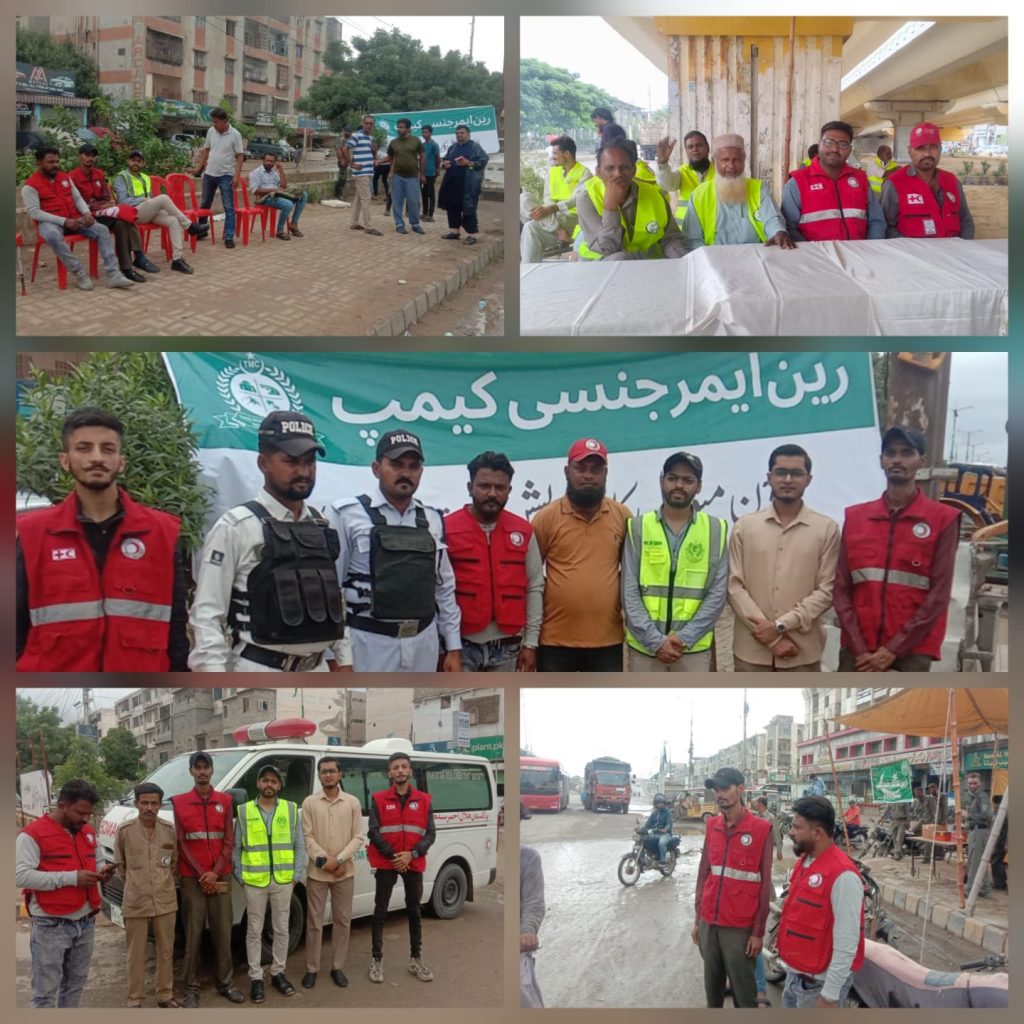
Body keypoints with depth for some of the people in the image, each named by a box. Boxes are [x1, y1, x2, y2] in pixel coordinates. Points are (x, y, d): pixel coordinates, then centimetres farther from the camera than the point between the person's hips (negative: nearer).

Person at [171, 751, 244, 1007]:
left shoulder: (225, 801, 6)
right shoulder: (179, 802, 1)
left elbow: (229, 840, 3)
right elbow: (182, 843, -2)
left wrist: (215, 872, -9)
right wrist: (201, 874, -10)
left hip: (220, 877, 2)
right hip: (192, 878, -2)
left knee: (222, 932, 6)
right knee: (193, 934, 0)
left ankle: (224, 982, 17)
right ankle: (191, 988, 7)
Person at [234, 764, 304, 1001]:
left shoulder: (291, 809, 4)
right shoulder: (244, 811, 2)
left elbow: (299, 845, 4)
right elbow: (236, 848, 4)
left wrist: (296, 875, -2)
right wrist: (239, 876, -2)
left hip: (283, 880, 1)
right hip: (254, 881, -1)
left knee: (281, 929, 10)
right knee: (254, 931, 5)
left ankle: (278, 972, 23)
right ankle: (256, 977, 14)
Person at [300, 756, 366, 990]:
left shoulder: (353, 802, 1)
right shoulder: (309, 803, 0)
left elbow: (358, 837, -3)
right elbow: (308, 837, -4)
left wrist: (339, 860, -14)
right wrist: (324, 861, -15)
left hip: (344, 873, 1)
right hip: (317, 873, -1)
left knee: (342, 921, 7)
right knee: (314, 922, 5)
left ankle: (337, 967, 18)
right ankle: (312, 969, 15)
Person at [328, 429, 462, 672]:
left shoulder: (433, 521, 10)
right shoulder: (346, 515, -6)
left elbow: (444, 588, 15)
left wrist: (453, 646, 11)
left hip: (422, 644, 5)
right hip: (370, 643, -5)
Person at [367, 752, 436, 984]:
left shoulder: (423, 800, 3)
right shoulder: (379, 799, -2)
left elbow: (430, 833, 0)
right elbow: (373, 832, -6)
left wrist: (412, 854, -14)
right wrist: (393, 856, -14)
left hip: (414, 864, 2)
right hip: (386, 864, -2)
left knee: (414, 911, 10)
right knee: (380, 911, 2)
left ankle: (416, 960, 19)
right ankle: (377, 960, 10)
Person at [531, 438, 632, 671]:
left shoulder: (622, 516, 3)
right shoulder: (546, 517, -3)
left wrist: (620, 596, 5)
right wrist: (543, 605, -2)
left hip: (607, 639, 2)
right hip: (555, 638, -2)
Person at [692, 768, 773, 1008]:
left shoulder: (761, 829, -9)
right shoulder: (712, 825, 7)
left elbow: (765, 885, -7)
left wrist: (758, 932, -8)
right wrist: (698, 919, 12)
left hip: (740, 926, -5)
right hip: (709, 923, 5)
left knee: (743, 990, 3)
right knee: (712, 985, 13)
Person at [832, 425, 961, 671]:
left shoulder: (943, 519, 1)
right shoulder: (855, 517, 11)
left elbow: (939, 594, -5)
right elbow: (841, 588, 7)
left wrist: (893, 649, -9)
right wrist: (860, 649, -5)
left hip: (911, 652, -3)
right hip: (857, 652, 3)